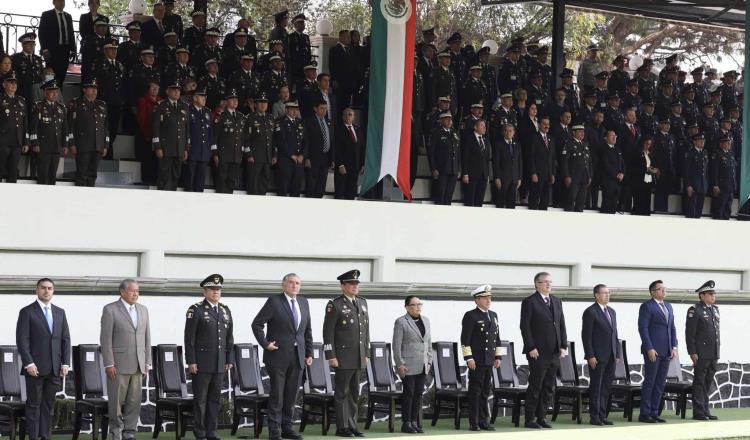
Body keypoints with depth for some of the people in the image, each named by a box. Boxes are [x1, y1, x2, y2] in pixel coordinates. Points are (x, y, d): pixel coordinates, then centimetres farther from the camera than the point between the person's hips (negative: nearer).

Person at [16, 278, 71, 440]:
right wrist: (28, 363, -15)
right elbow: (22, 340, -6)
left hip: (55, 368, 4)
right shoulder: (27, 312, -1)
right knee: (34, 404, -1)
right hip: (35, 367, -4)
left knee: (49, 405, 5)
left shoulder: (60, 312, 14)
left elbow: (66, 339, 13)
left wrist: (65, 363, 3)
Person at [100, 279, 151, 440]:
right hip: (119, 364, -5)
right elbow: (105, 339, -8)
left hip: (138, 365, 5)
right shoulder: (110, 310, -4)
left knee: (134, 401, 4)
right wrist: (109, 364, -12)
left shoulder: (143, 310, 13)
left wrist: (147, 362, 10)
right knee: (116, 401, 0)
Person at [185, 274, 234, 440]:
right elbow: (189, 338, -8)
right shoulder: (196, 310, -5)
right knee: (200, 399, 0)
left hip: (220, 364, 5)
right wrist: (191, 361, -12)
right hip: (201, 363, -5)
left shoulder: (225, 311, 12)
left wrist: (229, 360, 9)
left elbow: (230, 337, 15)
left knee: (215, 398, 7)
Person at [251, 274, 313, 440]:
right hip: (278, 355, -5)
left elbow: (308, 330, 17)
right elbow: (257, 324, -4)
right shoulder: (274, 301, -5)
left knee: (292, 395, 8)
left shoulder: (303, 302, 12)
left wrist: (309, 353, 11)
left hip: (298, 356, 5)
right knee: (277, 395, -3)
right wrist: (265, 344, -11)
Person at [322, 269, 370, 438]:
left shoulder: (362, 303, 13)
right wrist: (331, 356, -15)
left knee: (354, 394, 10)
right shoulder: (335, 305, -8)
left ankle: (352, 426, 15)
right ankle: (342, 428, 2)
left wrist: (366, 353, 13)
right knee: (342, 393, -2)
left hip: (358, 358, 7)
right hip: (343, 358, -6)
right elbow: (328, 332, -10)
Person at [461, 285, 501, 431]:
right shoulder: (470, 316, -6)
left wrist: (498, 356, 14)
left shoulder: (493, 315, 15)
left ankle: (484, 421, 14)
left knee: (486, 392, 9)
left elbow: (497, 338, 20)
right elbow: (465, 339, -10)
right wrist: (469, 358, -16)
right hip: (476, 361, -6)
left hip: (489, 361, 6)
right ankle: (474, 423, 0)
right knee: (475, 392, -3)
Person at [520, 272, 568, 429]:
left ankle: (541, 417, 15)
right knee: (535, 386, -3)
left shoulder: (557, 301, 15)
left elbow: (561, 325, 16)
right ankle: (530, 419, 2)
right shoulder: (529, 302, -5)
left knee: (548, 387, 8)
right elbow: (525, 326, -9)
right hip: (538, 352, -6)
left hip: (554, 352, 6)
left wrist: (563, 346, 7)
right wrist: (531, 348, -15)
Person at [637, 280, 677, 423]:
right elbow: (643, 328, -12)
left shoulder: (668, 306, 16)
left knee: (660, 383, 8)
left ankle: (654, 413, 13)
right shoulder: (647, 306, -7)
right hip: (653, 351, -7)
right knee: (649, 382, -4)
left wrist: (674, 347, 7)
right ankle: (644, 414, 0)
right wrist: (649, 349, -18)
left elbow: (672, 328, 18)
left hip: (666, 352, 7)